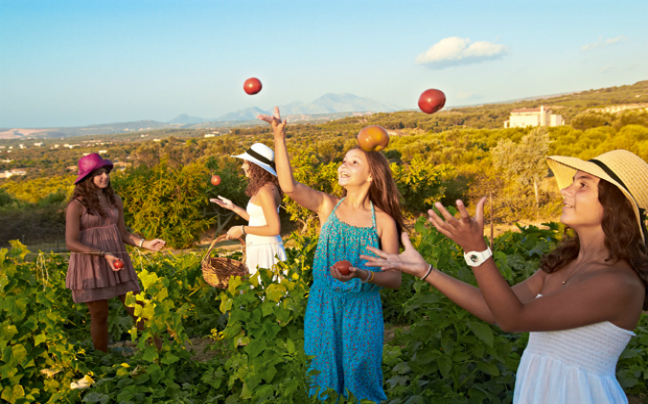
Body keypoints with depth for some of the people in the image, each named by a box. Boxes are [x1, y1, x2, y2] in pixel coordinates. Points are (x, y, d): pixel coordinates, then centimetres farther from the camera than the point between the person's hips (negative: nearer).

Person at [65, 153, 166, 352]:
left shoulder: (115, 200, 6)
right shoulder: (76, 206, -10)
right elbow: (71, 244, -13)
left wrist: (145, 243, -6)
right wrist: (104, 254, -22)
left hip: (116, 262, 4)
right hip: (90, 265, -4)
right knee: (100, 315, 3)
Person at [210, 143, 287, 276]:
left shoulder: (265, 191, -17)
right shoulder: (268, 187, 11)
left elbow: (274, 229, -21)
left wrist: (242, 229, -14)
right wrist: (233, 207, 18)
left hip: (266, 251, -9)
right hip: (259, 250, 9)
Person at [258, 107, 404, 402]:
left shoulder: (384, 221, -5)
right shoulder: (327, 206, -3)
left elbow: (395, 278, -5)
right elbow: (289, 186, -20)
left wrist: (362, 275, -24)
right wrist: (279, 137, -29)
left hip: (363, 311, -1)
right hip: (323, 307, 1)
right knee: (323, 379, 15)